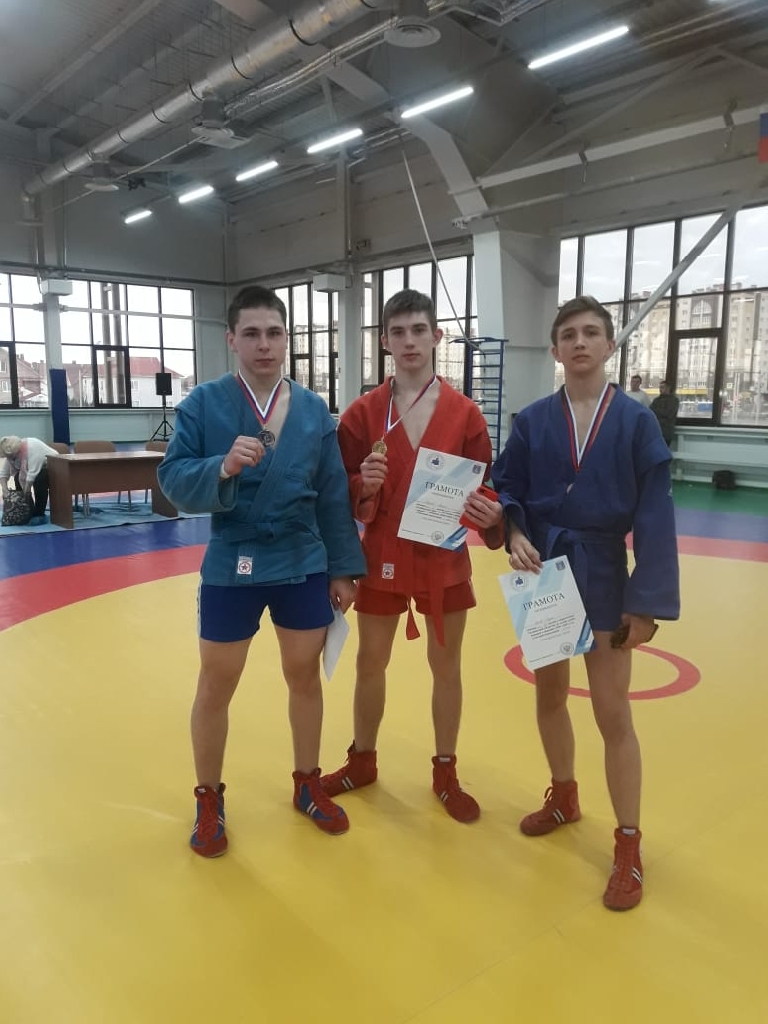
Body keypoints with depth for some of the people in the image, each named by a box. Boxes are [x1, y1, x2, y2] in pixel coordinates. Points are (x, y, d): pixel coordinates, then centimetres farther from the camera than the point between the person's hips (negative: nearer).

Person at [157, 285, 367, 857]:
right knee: (216, 687, 10)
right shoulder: (204, 403, -7)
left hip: (304, 567, 3)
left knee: (305, 676, 16)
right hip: (232, 567, -2)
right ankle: (209, 800, 33)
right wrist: (222, 468, -30)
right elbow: (172, 479, -11)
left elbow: (333, 497, 2)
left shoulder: (314, 410, 0)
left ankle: (308, 785, 38)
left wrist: (343, 568, 3)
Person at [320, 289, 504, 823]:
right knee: (371, 664, 14)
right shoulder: (363, 412, -3)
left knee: (447, 666, 12)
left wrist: (490, 514, -22)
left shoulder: (465, 412, -3)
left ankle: (446, 772, 31)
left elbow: (483, 487, -1)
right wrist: (363, 485, -25)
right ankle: (362, 761, 36)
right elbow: (345, 496, -3)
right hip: (383, 558, 0)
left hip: (445, 559, 0)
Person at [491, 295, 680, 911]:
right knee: (549, 695, 17)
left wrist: (648, 602, -12)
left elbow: (655, 518, -8)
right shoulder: (533, 421, -1)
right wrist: (515, 535, -17)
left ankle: (628, 847, 20)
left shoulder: (636, 421, -7)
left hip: (602, 575, -3)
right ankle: (563, 797, 42)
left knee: (613, 713, 3)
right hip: (543, 570, 3)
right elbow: (505, 489, 5)